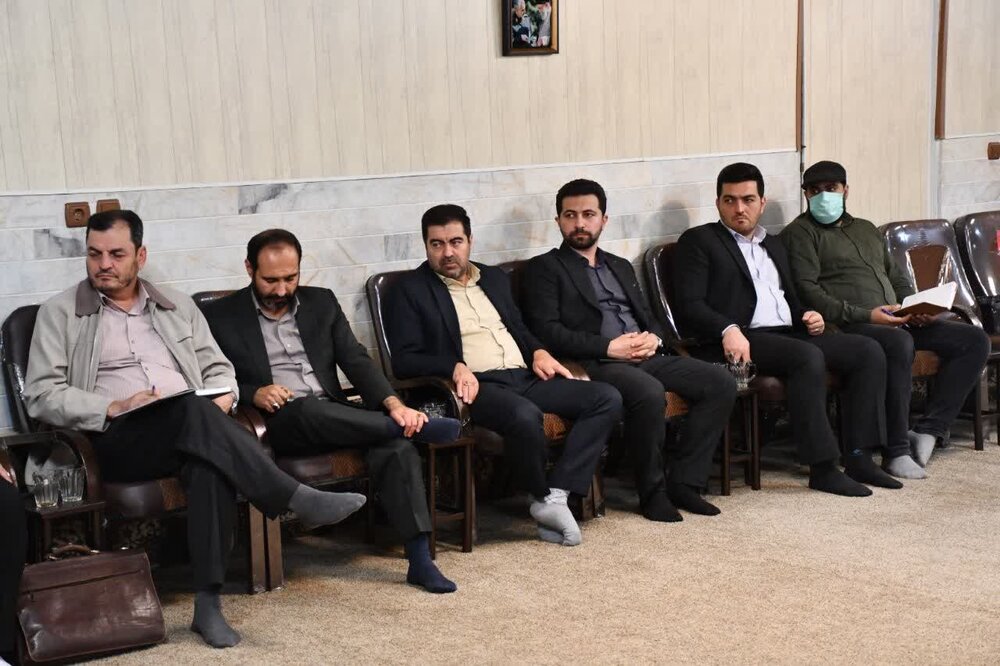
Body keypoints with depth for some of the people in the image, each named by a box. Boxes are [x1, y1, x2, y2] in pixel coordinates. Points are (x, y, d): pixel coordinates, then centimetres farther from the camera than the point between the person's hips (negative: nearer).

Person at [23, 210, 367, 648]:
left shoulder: (177, 306, 22)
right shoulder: (60, 313, 11)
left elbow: (218, 370, 21)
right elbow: (40, 394, 1)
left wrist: (220, 403, -4)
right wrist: (113, 409, -13)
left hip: (191, 430, 3)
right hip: (118, 439, -3)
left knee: (211, 460, -36)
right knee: (191, 408, -36)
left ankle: (209, 601, -34)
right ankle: (298, 498, -36)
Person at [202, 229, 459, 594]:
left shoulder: (322, 303, 15)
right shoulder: (221, 316, 7)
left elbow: (357, 360, 6)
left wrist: (394, 404, -11)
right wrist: (253, 394, -19)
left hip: (336, 417, 3)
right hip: (280, 422, -3)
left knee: (395, 446, -28)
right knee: (309, 407, -39)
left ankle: (419, 560, -30)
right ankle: (408, 426, -25)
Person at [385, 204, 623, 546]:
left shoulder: (494, 278, 23)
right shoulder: (409, 290, 4)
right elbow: (403, 360, -5)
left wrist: (537, 351, 8)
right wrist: (455, 367, -21)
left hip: (524, 377, 7)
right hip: (476, 386, -7)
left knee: (607, 398, -13)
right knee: (525, 416, -38)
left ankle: (556, 495, -19)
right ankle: (542, 496, -10)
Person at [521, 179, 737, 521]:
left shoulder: (621, 267, 27)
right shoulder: (544, 268, 6)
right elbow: (546, 330, -7)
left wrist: (654, 338, -1)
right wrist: (609, 347, -14)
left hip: (645, 357, 7)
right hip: (595, 364, -7)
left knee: (721, 382, -13)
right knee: (650, 393, -36)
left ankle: (684, 481, -8)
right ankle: (653, 491, -16)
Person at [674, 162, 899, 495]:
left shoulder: (773, 244, 28)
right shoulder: (698, 241, 5)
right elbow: (689, 305, -7)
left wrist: (807, 316, 7)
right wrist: (728, 330, -25)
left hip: (788, 333, 8)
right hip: (742, 340, -8)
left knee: (868, 351, -9)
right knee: (808, 357, -33)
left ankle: (858, 457, -11)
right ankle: (822, 467, -28)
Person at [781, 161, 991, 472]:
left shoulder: (866, 229, 28)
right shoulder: (800, 232, 4)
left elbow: (897, 277, 29)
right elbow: (806, 290, -10)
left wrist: (915, 309, 6)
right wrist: (864, 314, -19)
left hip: (896, 321, 8)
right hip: (849, 326, -8)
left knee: (975, 340, -7)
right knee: (900, 343, -39)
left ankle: (927, 430, -14)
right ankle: (897, 451, -30)